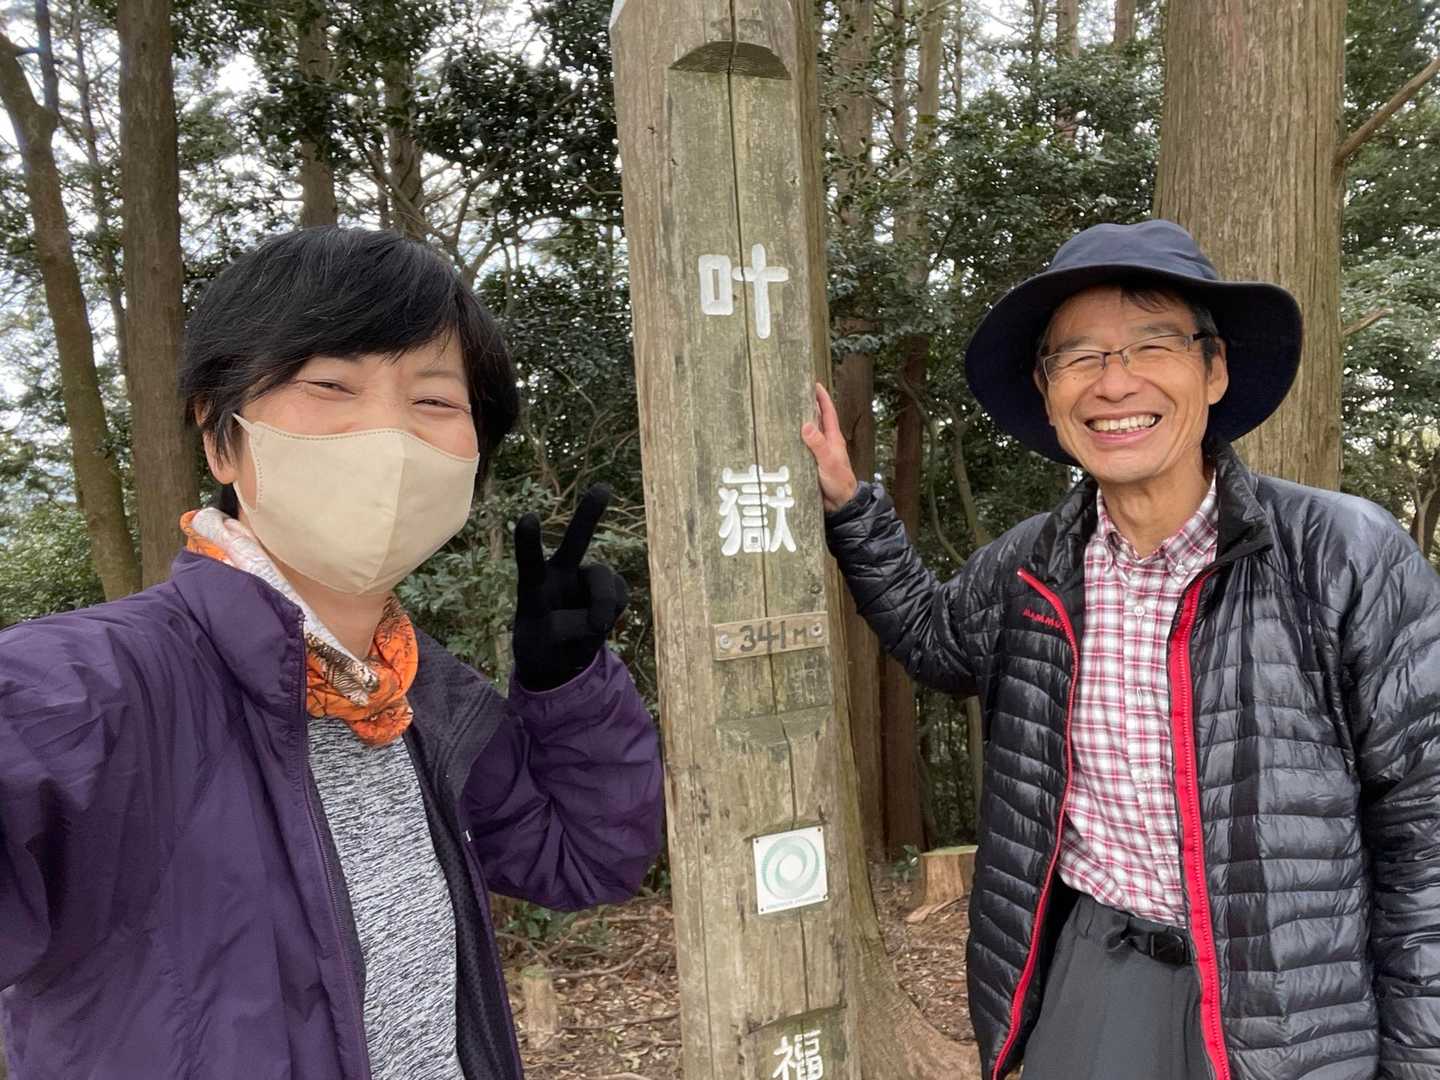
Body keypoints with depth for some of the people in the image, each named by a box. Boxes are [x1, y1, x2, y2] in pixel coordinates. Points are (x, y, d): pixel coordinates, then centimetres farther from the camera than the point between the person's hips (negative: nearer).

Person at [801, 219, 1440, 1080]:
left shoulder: (1346, 557, -16)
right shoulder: (1028, 568, -6)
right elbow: (933, 636, 14)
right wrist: (846, 502, 3)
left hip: (1295, 1008, -2)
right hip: (1087, 966, 3)